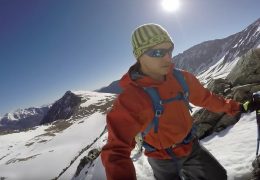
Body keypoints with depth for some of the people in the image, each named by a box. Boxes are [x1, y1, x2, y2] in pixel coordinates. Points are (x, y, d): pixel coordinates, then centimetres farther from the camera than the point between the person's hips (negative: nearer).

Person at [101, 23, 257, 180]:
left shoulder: (181, 78, -13)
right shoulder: (129, 99, -31)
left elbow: (204, 97, 6)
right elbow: (117, 150, -33)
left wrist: (233, 107, 15)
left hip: (191, 146, 5)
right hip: (163, 160, -4)